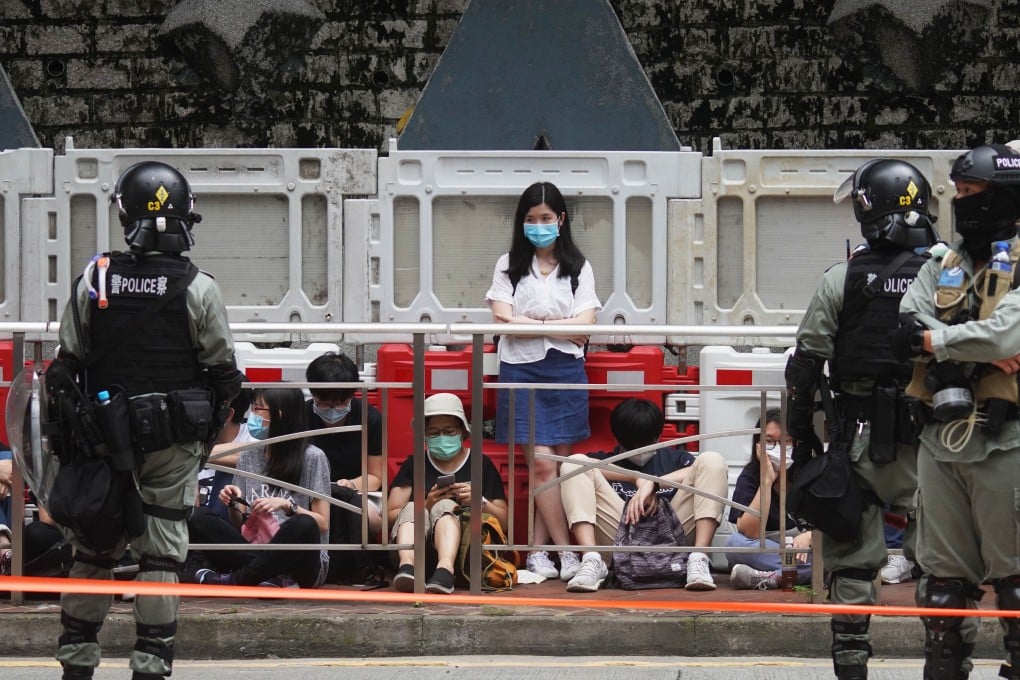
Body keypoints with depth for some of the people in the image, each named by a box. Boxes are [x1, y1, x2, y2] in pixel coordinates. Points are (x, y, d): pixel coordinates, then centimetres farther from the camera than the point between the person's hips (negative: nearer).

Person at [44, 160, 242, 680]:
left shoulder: (94, 280, -3)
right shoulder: (198, 289, -9)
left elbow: (67, 365, 1)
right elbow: (223, 373, -4)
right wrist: (213, 424, 14)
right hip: (174, 441, -2)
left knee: (93, 548, 12)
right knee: (161, 552, 3)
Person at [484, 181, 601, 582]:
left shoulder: (578, 269, 9)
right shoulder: (510, 266, 7)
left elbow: (585, 325, -3)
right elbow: (504, 320, -5)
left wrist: (531, 323, -8)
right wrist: (561, 327, -6)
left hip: (565, 370, 1)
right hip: (522, 370, -1)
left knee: (558, 463, 0)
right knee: (542, 463, -9)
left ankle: (538, 550, 6)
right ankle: (566, 553, -7)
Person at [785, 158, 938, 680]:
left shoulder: (843, 280, -3)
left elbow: (805, 365, -1)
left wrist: (801, 435, 9)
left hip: (859, 440, 0)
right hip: (929, 442, 0)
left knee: (852, 554, 8)